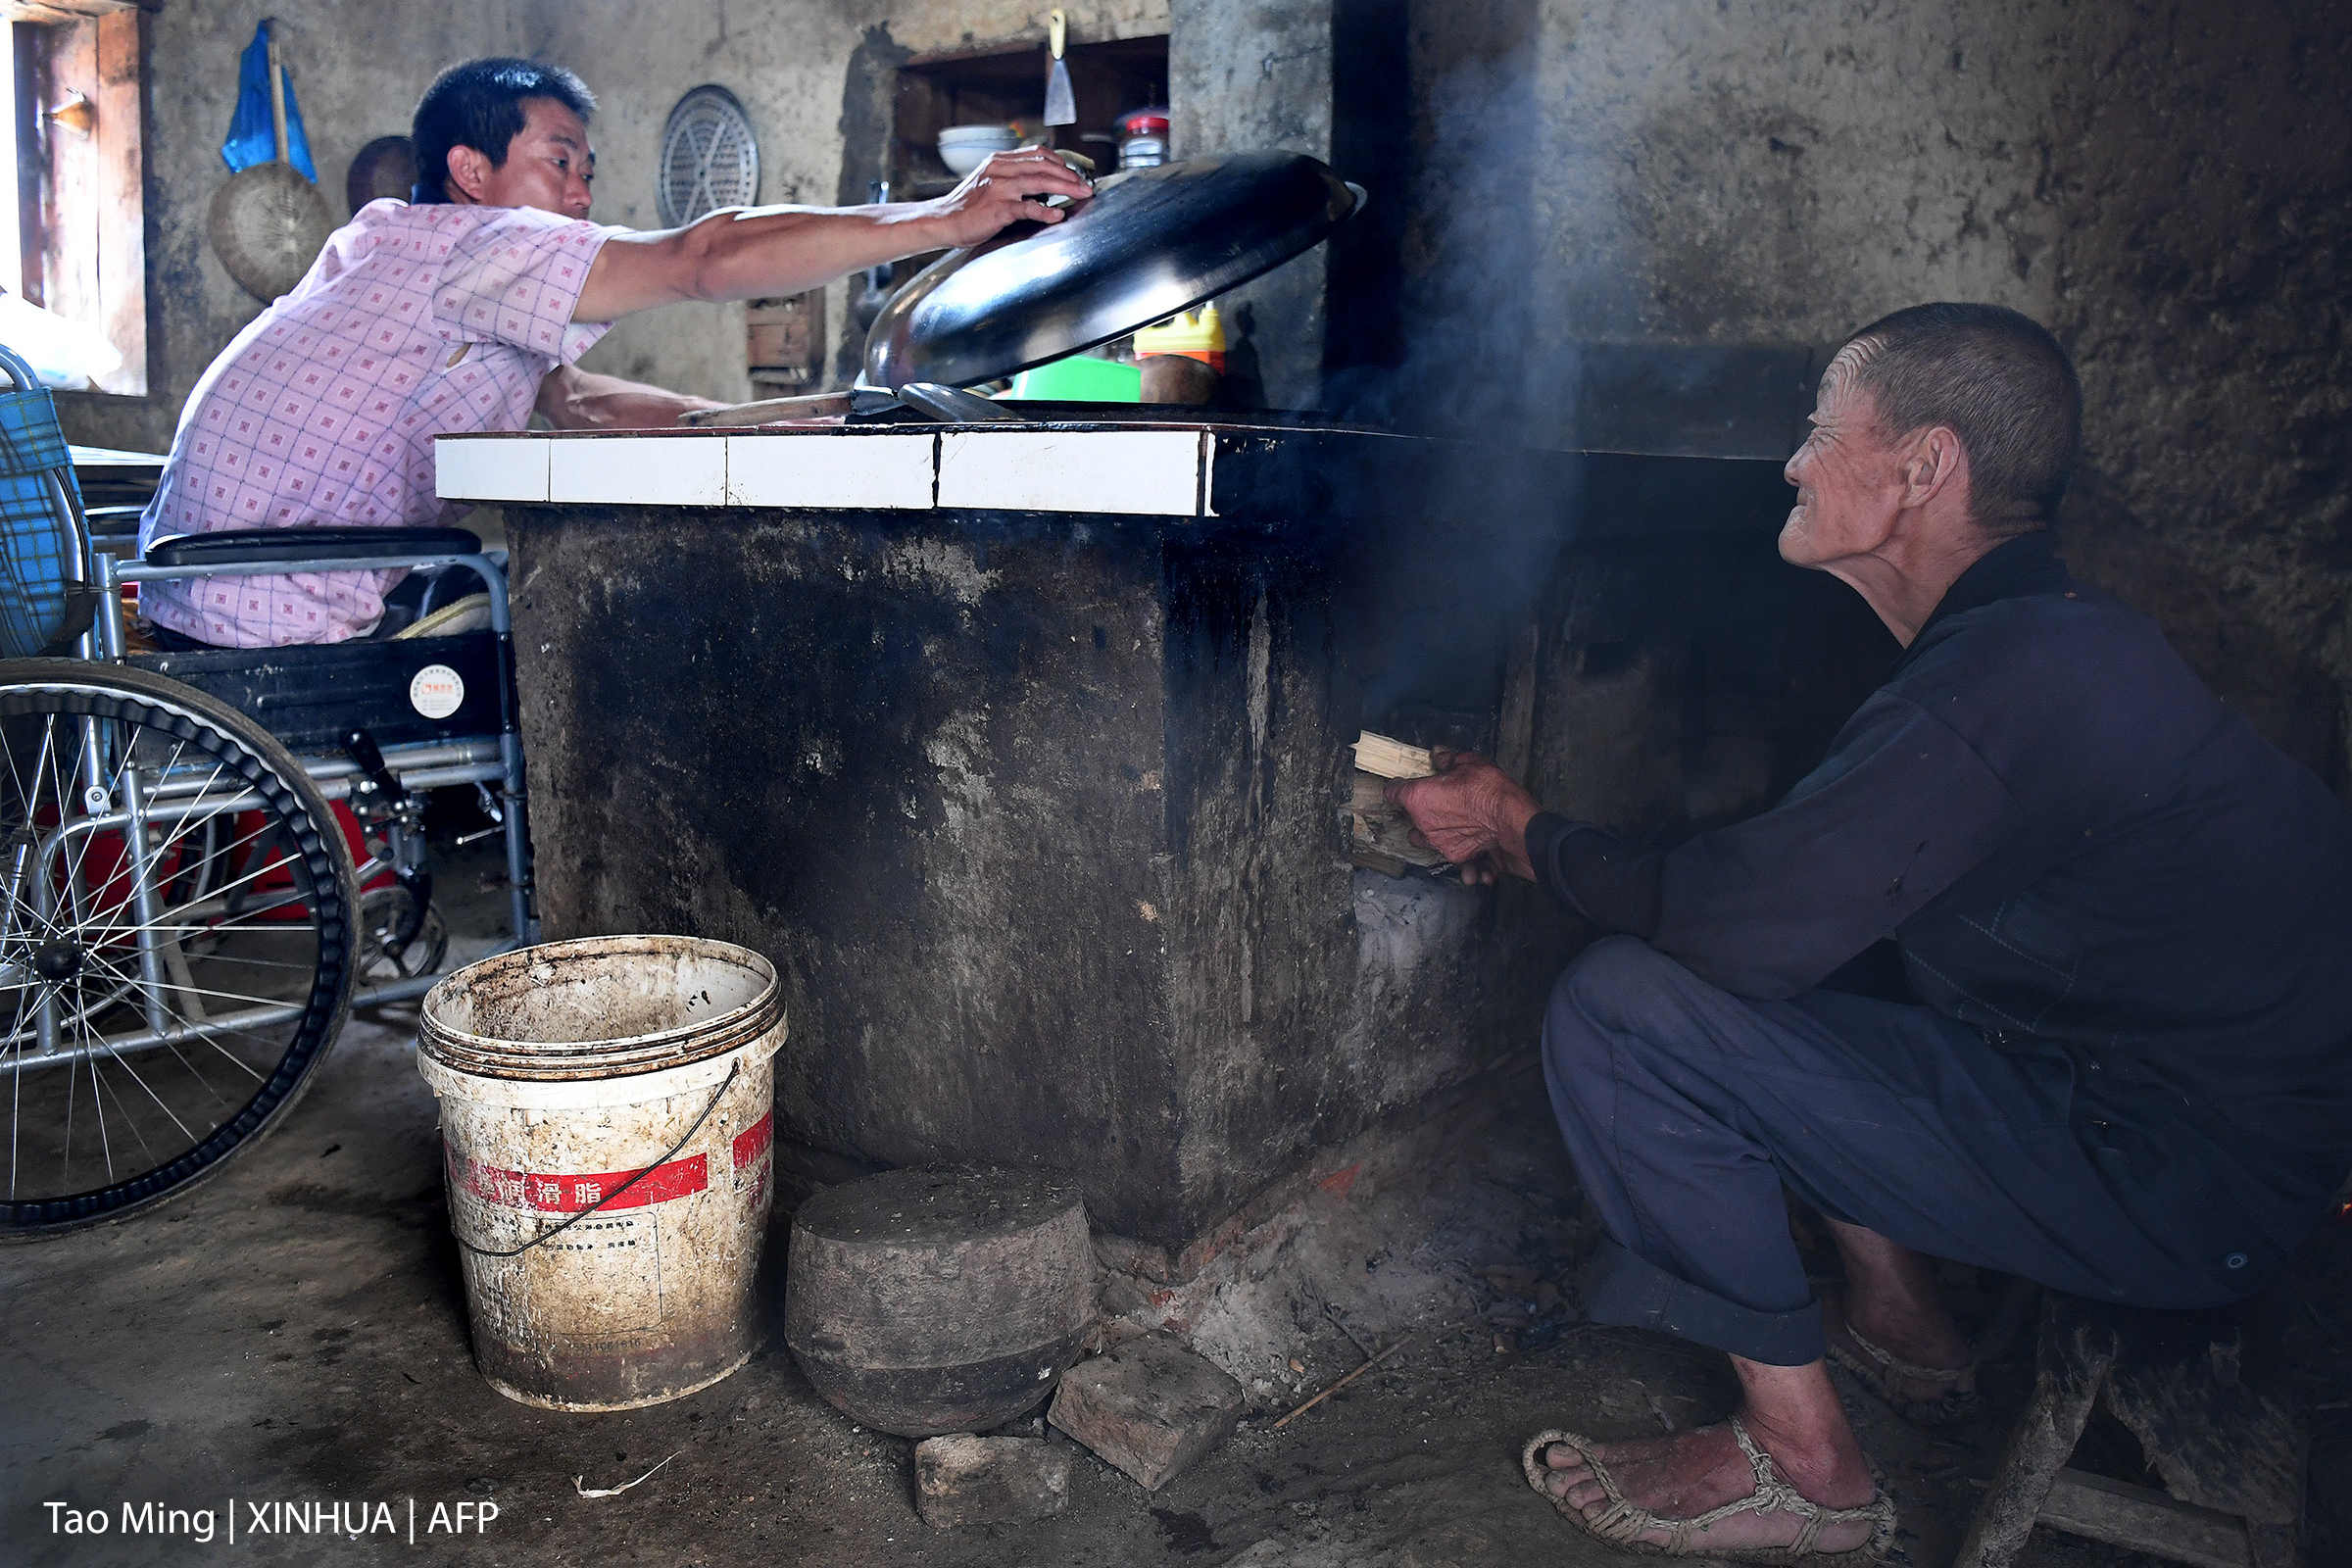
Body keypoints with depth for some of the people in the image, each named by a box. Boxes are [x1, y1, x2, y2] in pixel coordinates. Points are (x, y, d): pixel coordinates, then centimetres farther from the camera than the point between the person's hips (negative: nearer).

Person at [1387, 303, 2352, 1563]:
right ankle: (1901, 1324, 23)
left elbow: (1731, 924, -25)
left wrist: (1517, 827, -7)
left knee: (1622, 1010, -18)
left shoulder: (2005, 684, -26)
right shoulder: (2053, 634, 8)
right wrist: (1544, 846, 15)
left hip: (2185, 1190, -10)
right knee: (1759, 961, 19)